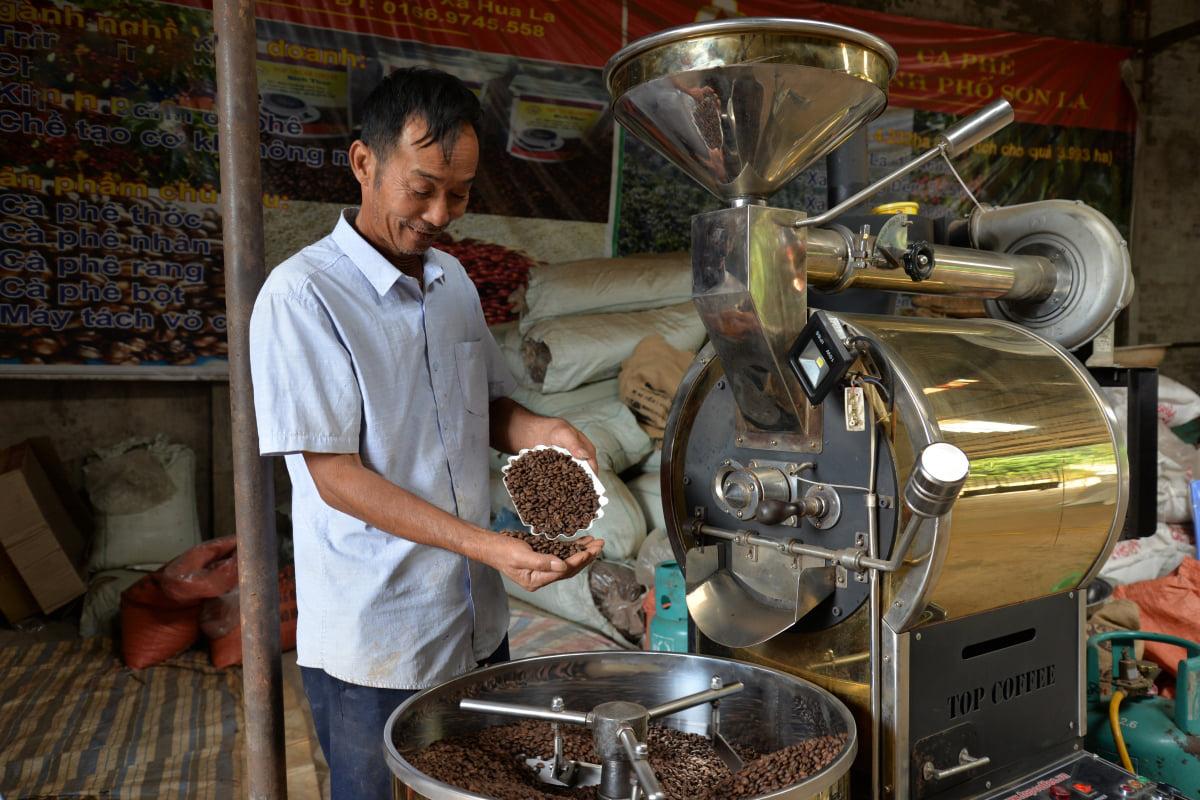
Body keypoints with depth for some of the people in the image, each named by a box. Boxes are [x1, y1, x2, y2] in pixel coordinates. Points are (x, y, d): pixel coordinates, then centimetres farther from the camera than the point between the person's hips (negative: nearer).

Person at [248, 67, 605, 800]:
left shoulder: (453, 278, 6)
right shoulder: (301, 294, -16)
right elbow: (334, 473, -19)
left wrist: (540, 432, -10)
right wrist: (486, 545, -27)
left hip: (478, 621, 7)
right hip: (373, 642, -6)